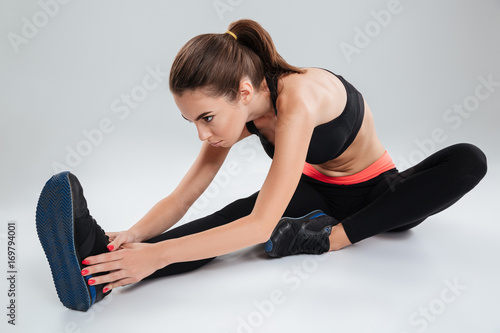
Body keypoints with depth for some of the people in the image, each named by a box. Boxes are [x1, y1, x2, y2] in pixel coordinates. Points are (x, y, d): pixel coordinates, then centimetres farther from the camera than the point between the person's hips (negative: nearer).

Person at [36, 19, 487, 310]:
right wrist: (135, 234, -35)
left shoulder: (298, 99, -38)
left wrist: (157, 254, -48)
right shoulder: (233, 113, -16)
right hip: (317, 191, 3)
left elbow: (262, 227, -42)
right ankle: (103, 274, -40)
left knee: (469, 160, -32)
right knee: (234, 214, -27)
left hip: (378, 194, -3)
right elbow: (182, 197, -15)